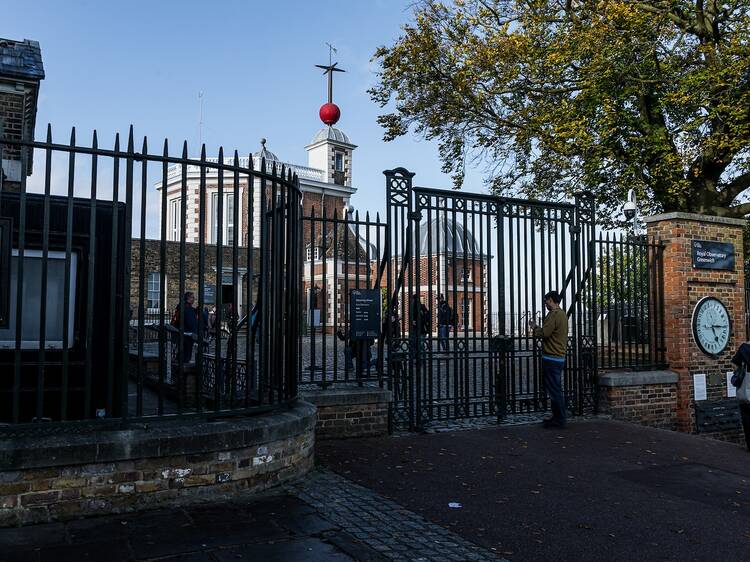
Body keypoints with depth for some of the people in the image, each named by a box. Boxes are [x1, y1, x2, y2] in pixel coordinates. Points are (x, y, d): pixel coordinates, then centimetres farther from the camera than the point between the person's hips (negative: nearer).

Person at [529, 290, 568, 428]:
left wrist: (535, 328, -3)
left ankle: (559, 420, -1)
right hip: (559, 357, 10)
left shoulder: (554, 314, -15)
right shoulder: (562, 314, 17)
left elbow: (544, 333, -21)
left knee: (554, 390, -5)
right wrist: (538, 328, 14)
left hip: (551, 358, -10)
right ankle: (558, 417, 20)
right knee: (556, 389, 14)